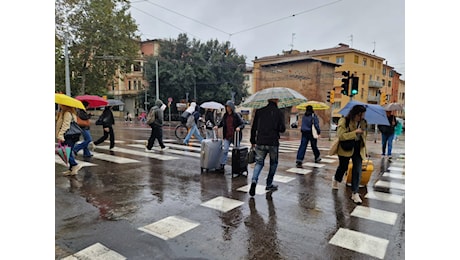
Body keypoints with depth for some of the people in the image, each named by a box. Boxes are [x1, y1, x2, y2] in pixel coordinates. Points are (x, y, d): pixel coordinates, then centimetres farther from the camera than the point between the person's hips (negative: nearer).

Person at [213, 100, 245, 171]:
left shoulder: (236, 115, -6)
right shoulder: (225, 115, 5)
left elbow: (242, 124, -6)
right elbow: (221, 123, 18)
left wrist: (239, 127, -26)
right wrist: (217, 126, -1)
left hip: (235, 136, -2)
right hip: (227, 137, 3)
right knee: (225, 150, -3)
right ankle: (222, 165, 5)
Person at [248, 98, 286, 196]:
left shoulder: (259, 111, 4)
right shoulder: (279, 112, -4)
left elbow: (253, 127, 6)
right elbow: (282, 129, -7)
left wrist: (253, 141, 14)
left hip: (260, 142, 2)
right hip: (273, 143, -2)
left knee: (259, 162, 11)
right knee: (273, 163, 17)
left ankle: (254, 180, -12)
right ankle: (269, 184, 23)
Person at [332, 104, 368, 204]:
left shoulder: (363, 122, 2)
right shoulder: (344, 121, -15)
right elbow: (341, 136, -25)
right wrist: (355, 132, -29)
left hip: (358, 149, 4)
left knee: (357, 170, -4)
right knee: (343, 167, 15)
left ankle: (355, 193, 3)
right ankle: (336, 179, 48)